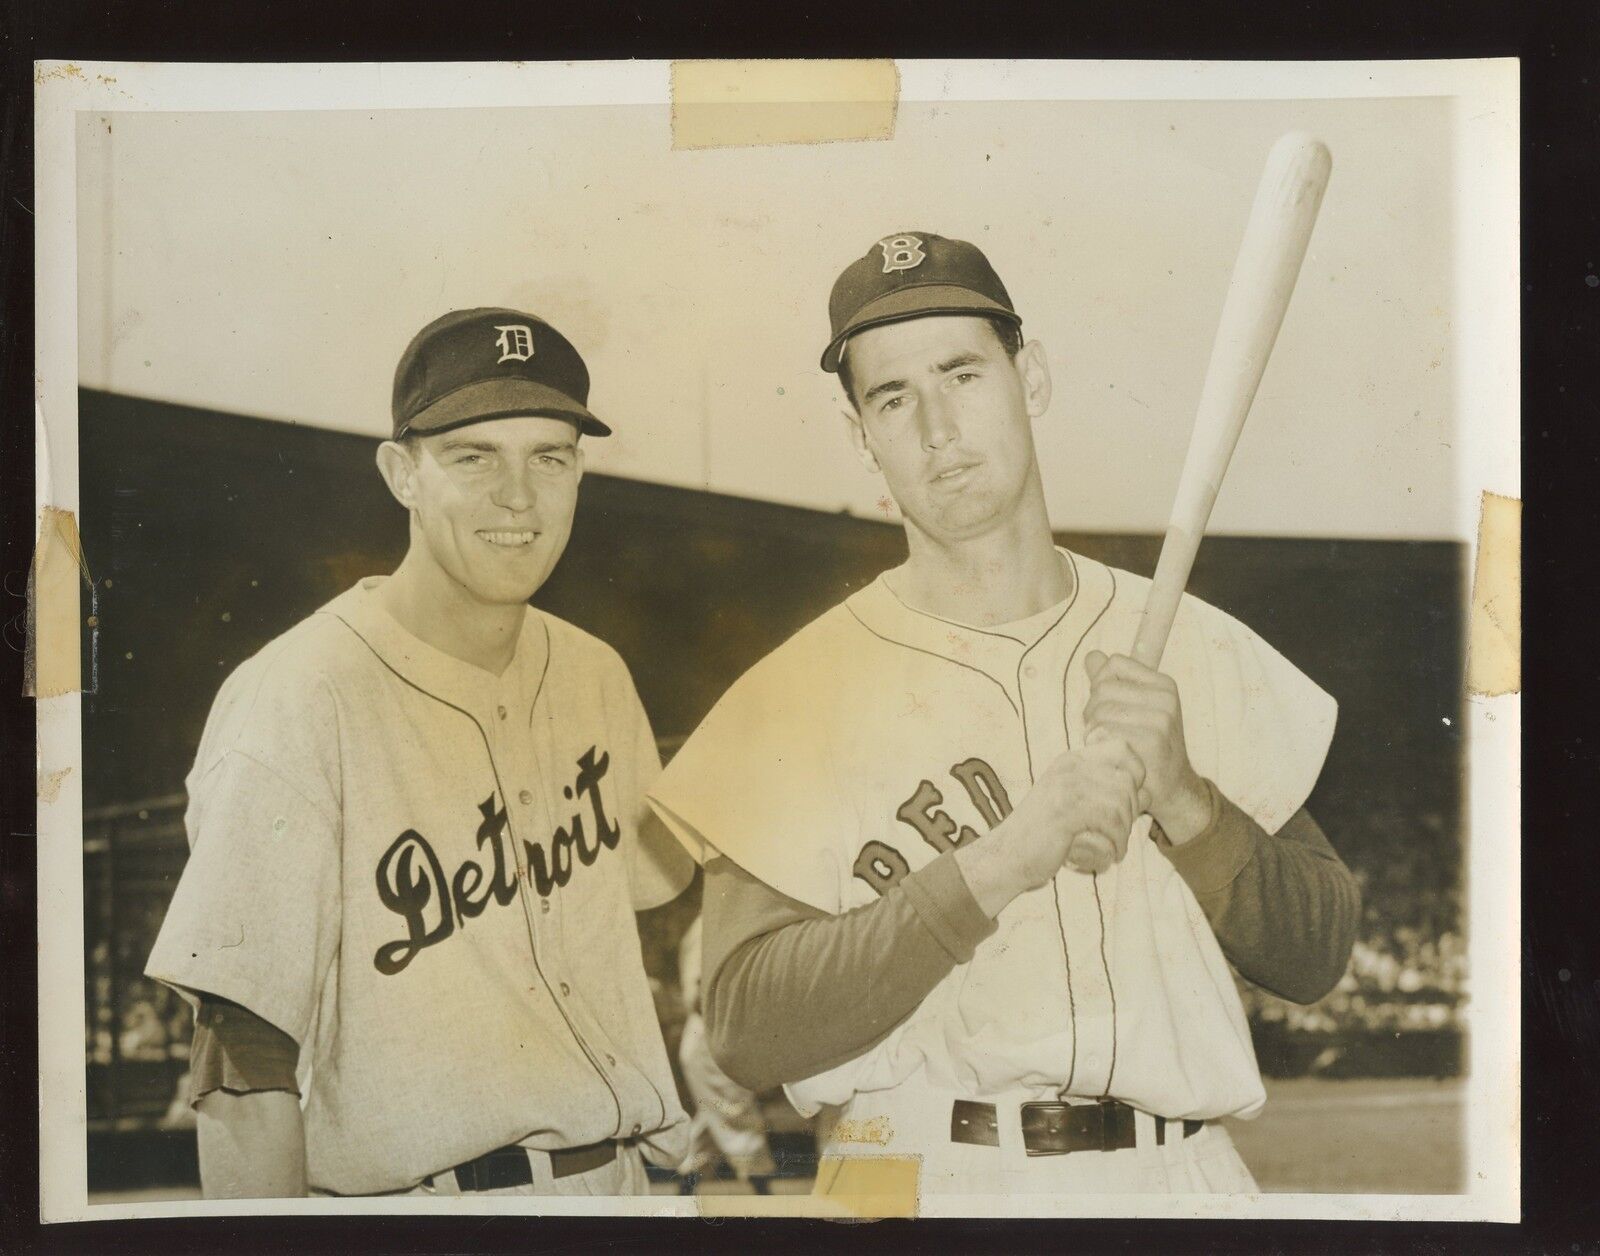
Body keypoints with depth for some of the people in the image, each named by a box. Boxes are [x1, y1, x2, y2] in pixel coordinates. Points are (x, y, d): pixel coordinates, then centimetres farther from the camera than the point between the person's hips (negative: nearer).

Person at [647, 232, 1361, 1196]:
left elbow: (1316, 961, 3)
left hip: (1176, 1174, 2)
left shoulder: (1196, 649, 4)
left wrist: (1183, 801, -14)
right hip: (920, 1181, -2)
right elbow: (748, 1034, -13)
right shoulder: (799, 694, -4)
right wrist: (998, 864, -22)